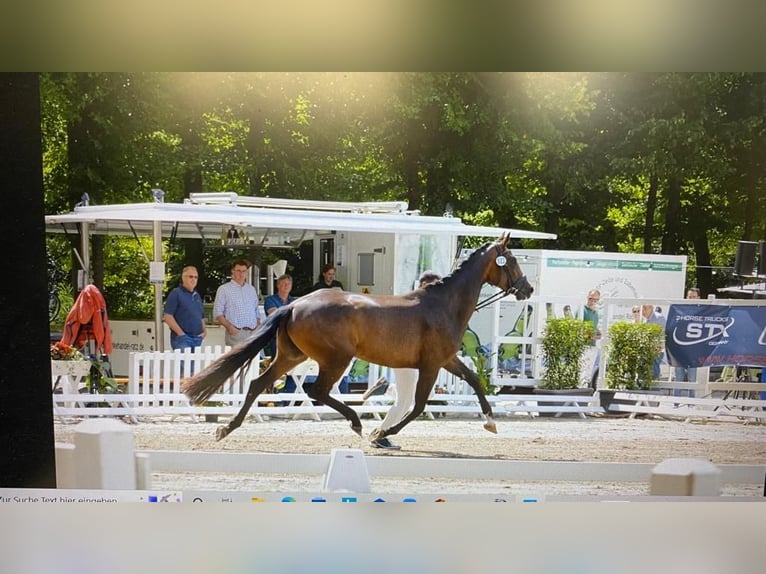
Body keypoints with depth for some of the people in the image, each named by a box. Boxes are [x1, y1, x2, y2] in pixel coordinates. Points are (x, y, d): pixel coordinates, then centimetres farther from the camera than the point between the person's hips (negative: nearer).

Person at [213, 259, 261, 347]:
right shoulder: (224, 289, 4)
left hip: (252, 333, 4)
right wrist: (229, 326, -14)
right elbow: (217, 313, -1)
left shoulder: (251, 289, 18)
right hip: (235, 332, -4)